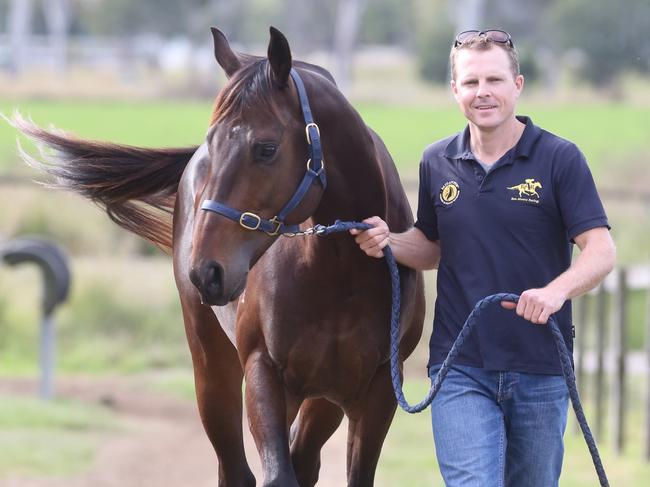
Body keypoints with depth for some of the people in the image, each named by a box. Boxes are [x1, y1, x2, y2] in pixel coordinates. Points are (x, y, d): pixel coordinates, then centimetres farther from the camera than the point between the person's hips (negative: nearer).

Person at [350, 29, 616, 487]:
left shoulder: (559, 158, -5)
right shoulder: (437, 163, 6)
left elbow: (601, 252, -11)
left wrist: (557, 290, -31)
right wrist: (388, 241, -1)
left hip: (540, 368, -1)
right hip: (461, 370, 1)